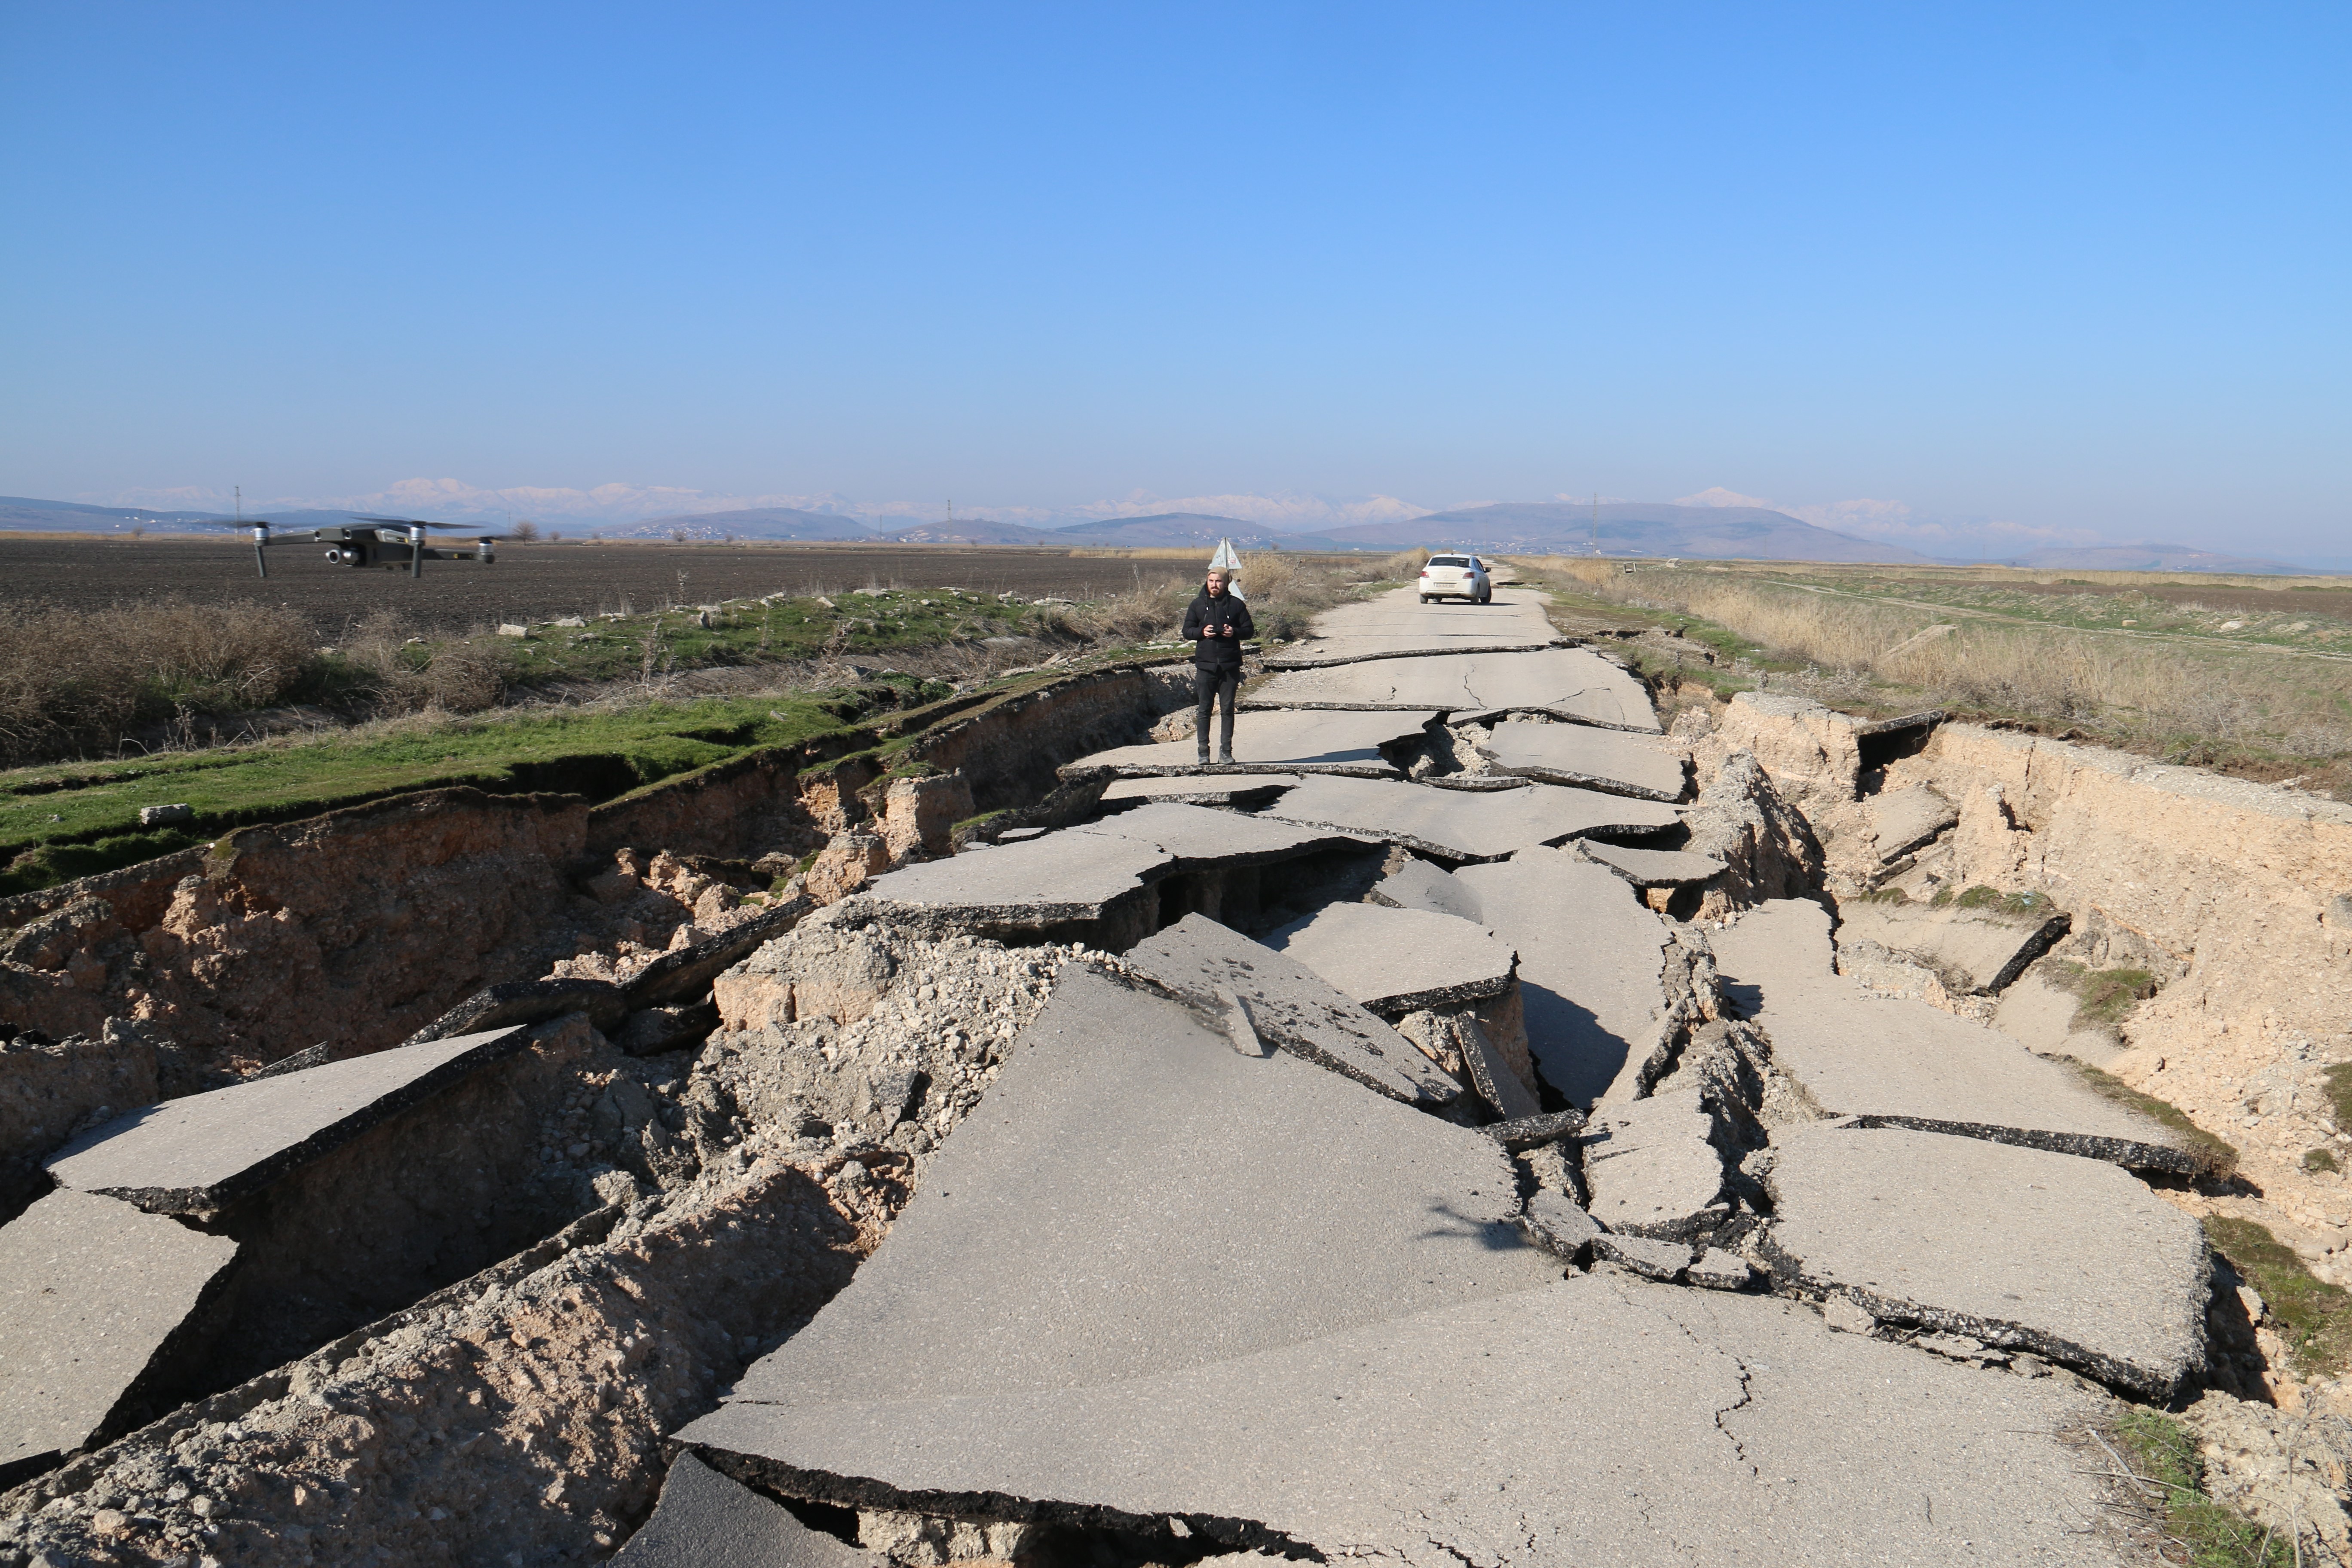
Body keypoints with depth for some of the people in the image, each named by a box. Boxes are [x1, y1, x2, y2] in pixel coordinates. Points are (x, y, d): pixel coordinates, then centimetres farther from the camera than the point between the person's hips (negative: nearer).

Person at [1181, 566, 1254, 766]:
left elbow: (1250, 630, 7)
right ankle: (1203, 752, 5)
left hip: (1230, 666, 0)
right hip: (1205, 665, 0)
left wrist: (1235, 632, -13)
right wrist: (1202, 632, -11)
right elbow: (1187, 631, 9)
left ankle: (1226, 751, 10)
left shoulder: (1236, 605, 5)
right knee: (1204, 709, 0)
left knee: (1228, 709, 4)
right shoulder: (1198, 604, 7)